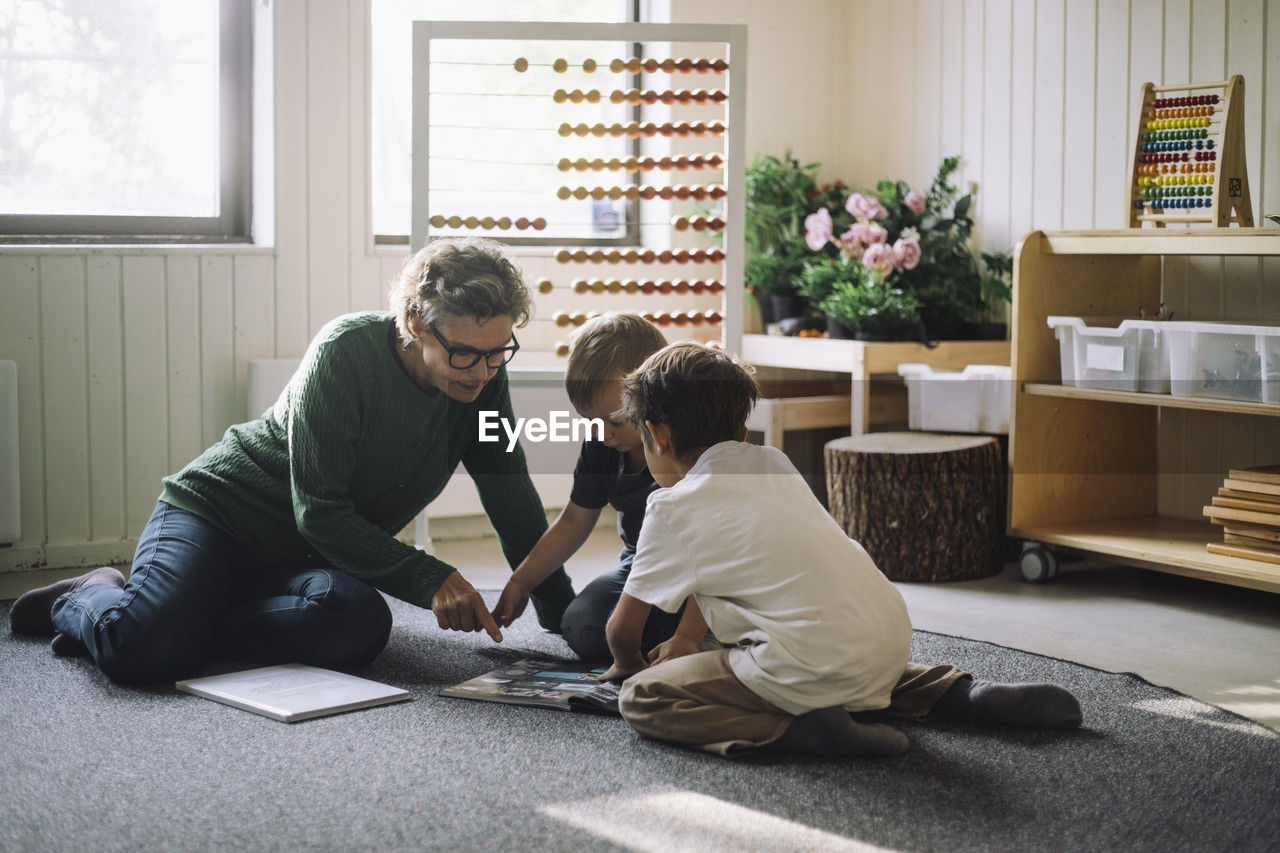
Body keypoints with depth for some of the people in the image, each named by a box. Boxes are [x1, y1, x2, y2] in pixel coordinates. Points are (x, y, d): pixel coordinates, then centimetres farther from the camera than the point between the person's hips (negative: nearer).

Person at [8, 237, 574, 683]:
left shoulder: (483, 378, -6)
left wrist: (563, 612, -5)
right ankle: (91, 599, 6)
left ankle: (183, 620, -11)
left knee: (361, 624, -32)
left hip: (313, 554, 5)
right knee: (144, 651, -32)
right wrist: (428, 579, -30)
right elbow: (319, 510, -23)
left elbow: (513, 499, 2)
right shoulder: (347, 350, -22)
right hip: (217, 510, -5)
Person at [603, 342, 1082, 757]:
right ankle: (957, 693, 20)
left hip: (814, 668, -8)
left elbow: (622, 628, 9)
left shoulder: (674, 510, 0)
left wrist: (628, 664, 31)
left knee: (640, 697, -2)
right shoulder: (771, 465, 20)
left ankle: (798, 728, -17)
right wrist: (684, 641, 40)